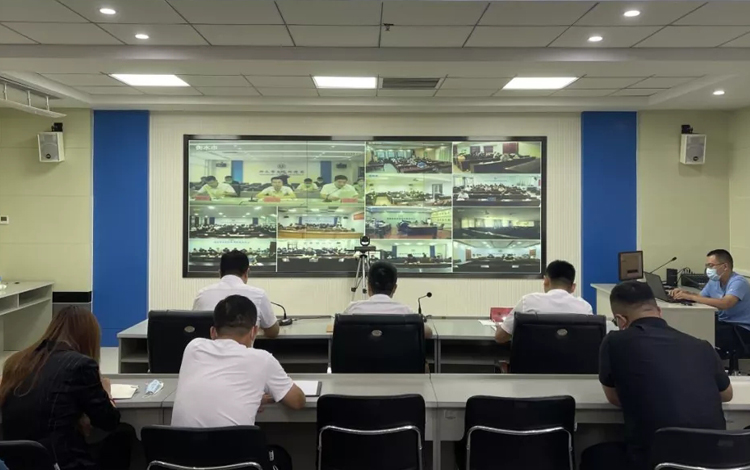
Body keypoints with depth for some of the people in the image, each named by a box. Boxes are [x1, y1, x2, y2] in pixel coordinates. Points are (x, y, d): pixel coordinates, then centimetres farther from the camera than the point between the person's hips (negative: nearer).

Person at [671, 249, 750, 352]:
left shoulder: (738, 282, -20)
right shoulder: (714, 281, 7)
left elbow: (725, 304, -37)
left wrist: (691, 297, -36)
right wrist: (685, 293, -11)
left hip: (741, 329, -8)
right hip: (724, 323, 8)